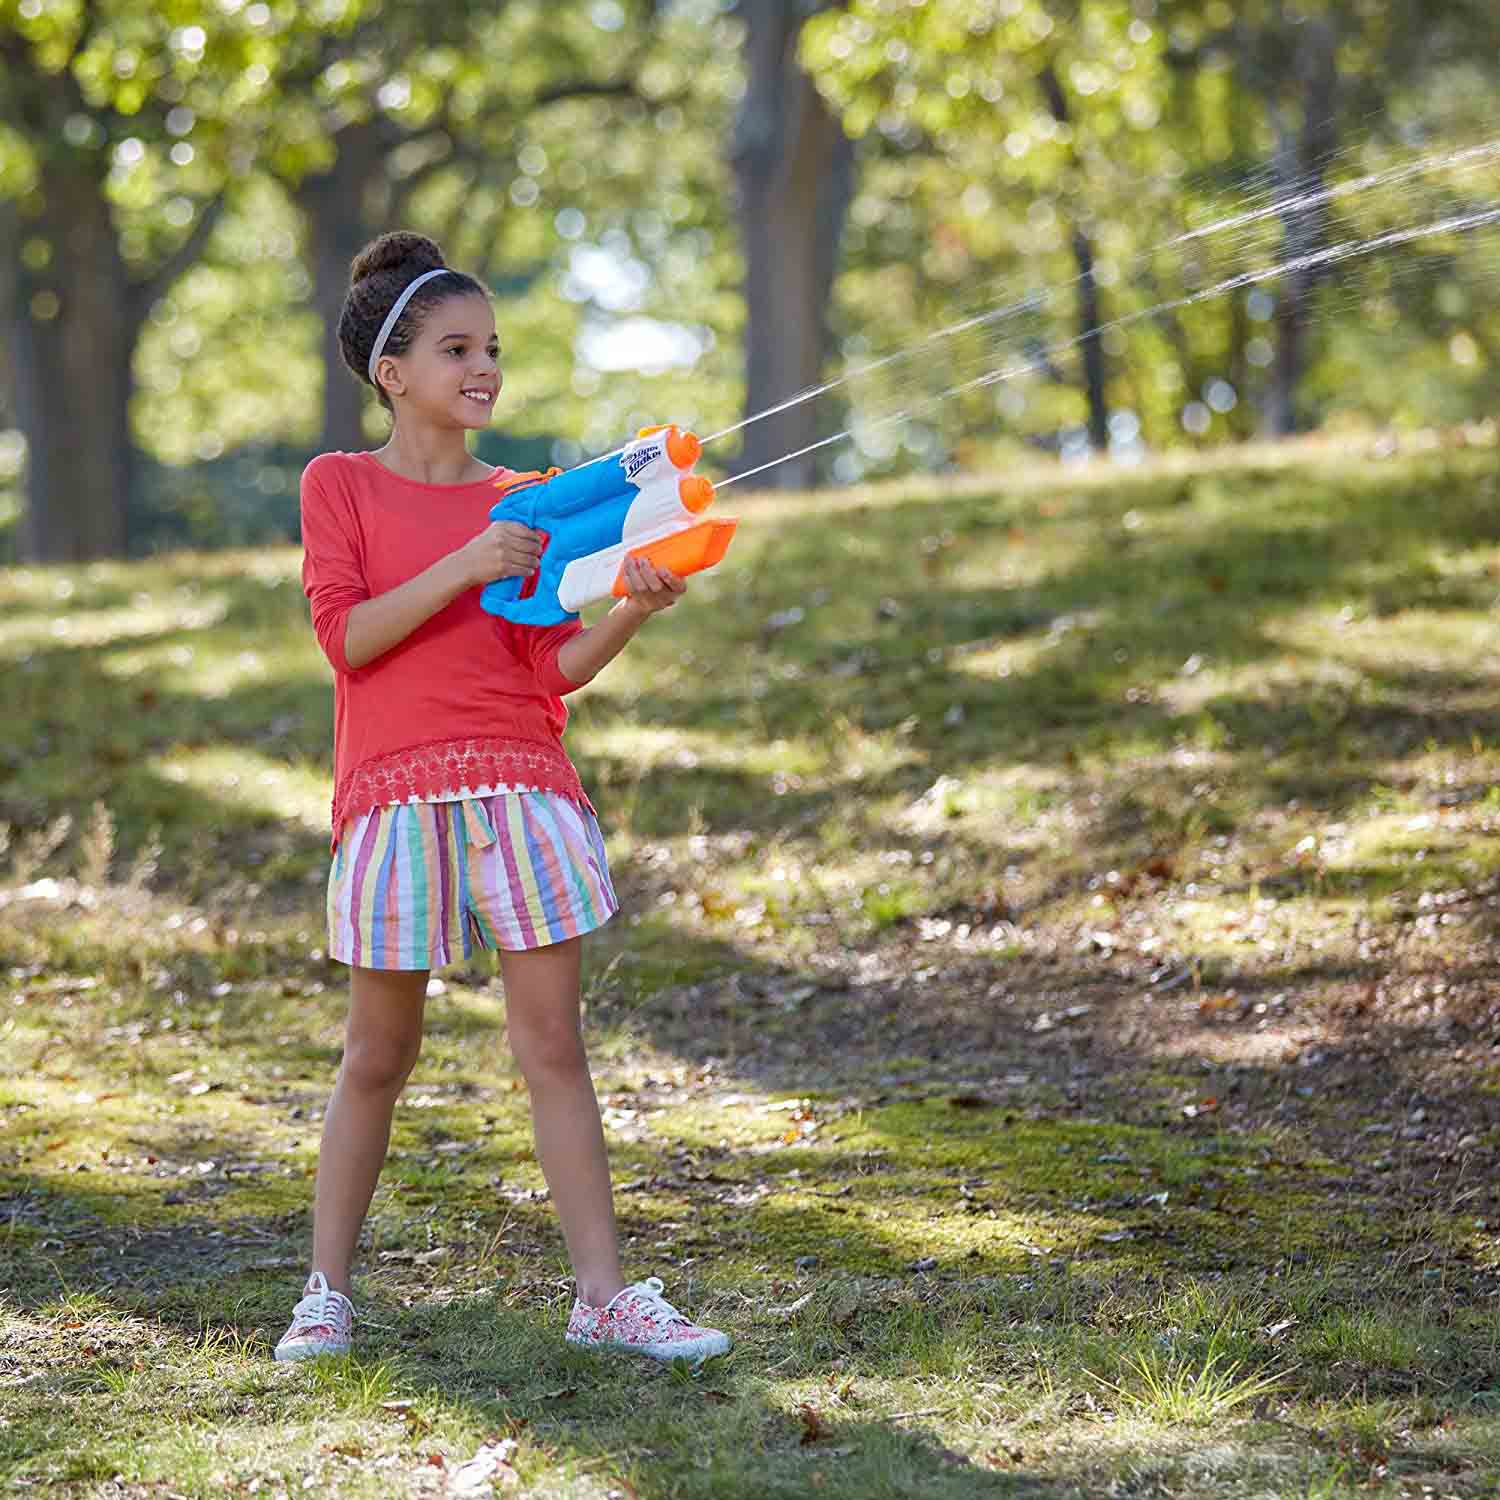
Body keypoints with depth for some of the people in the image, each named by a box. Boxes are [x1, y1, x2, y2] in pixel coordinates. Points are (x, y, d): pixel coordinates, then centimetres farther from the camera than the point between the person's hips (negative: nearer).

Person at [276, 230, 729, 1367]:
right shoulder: (340, 484, 4)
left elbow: (555, 667, 6)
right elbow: (346, 635, -8)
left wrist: (633, 611, -12)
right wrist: (464, 567, -16)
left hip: (523, 789, 3)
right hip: (395, 794, -3)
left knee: (554, 1046, 0)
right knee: (379, 1055, 4)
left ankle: (604, 1294, 1)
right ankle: (327, 1293, 17)